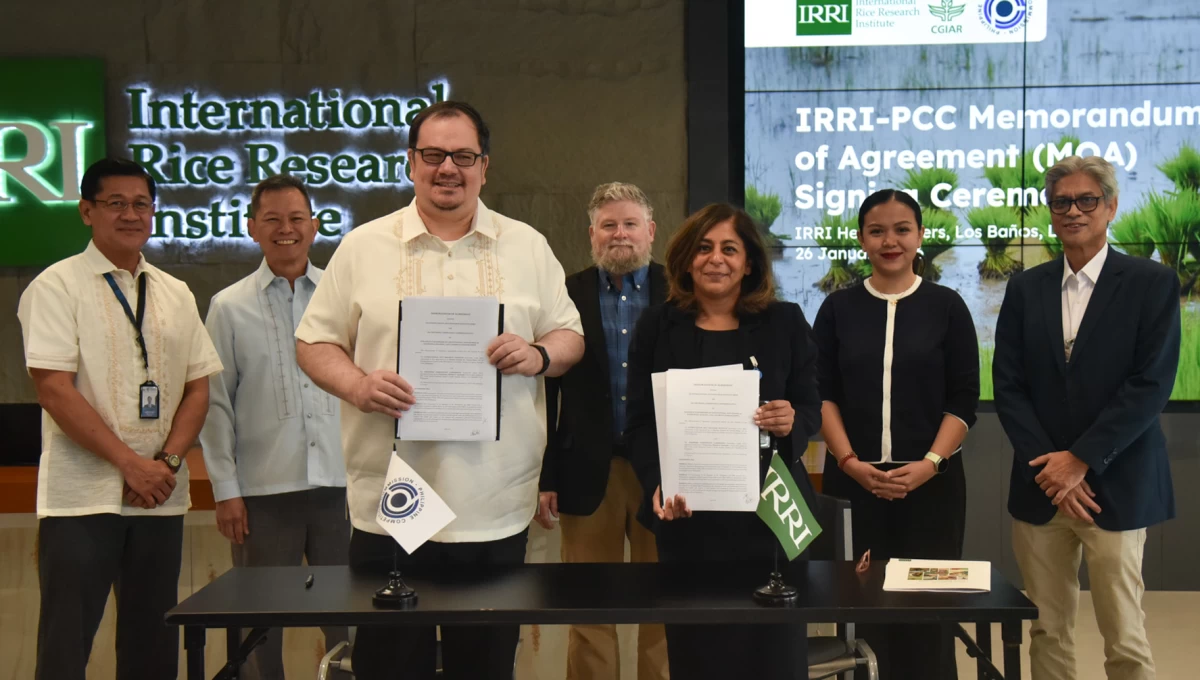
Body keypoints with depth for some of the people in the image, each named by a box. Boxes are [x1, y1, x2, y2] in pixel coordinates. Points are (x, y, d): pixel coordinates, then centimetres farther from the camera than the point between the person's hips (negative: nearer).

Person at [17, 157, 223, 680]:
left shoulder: (176, 294, 12)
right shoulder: (58, 286, -3)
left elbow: (197, 387, 10)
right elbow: (54, 389, -11)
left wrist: (167, 462, -6)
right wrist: (131, 463, -15)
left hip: (161, 495, 5)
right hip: (81, 497, -4)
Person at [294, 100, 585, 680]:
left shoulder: (528, 247, 9)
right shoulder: (362, 247, 5)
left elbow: (569, 336, 12)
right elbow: (315, 342, 6)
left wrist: (539, 355, -11)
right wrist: (357, 386, -14)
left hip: (497, 508, 1)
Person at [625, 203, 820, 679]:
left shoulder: (785, 323, 6)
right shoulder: (657, 326, 6)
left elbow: (812, 409, 8)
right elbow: (640, 423, 3)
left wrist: (792, 422, -16)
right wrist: (658, 485, -13)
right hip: (687, 518, 0)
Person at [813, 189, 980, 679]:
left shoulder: (946, 306, 3)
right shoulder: (838, 308, 6)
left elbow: (964, 399, 1)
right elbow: (822, 395, 3)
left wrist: (929, 464, -12)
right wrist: (851, 462, -9)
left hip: (930, 481, -1)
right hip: (853, 480, 1)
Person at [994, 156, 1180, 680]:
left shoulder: (1152, 283, -1)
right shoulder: (1025, 289, 9)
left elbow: (1151, 385, -9)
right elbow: (1007, 386, 4)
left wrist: (1081, 460, -13)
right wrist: (1050, 467, -7)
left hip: (1116, 487, -3)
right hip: (1041, 485, 3)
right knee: (1047, 630, 8)